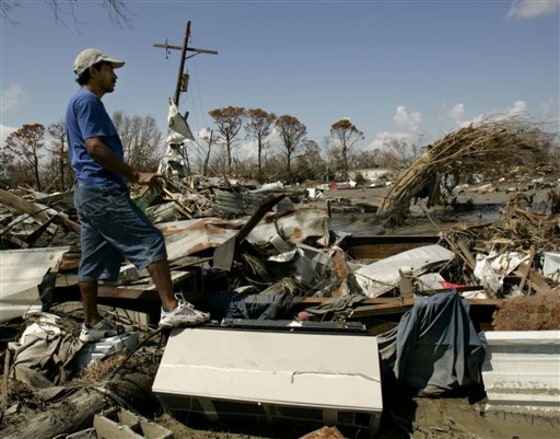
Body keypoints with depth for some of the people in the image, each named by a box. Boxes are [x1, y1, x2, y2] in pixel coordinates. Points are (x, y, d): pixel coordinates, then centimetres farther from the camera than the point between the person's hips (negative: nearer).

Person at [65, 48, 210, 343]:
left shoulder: (79, 102, 24)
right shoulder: (88, 101, -7)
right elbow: (95, 147, -19)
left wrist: (129, 175, 22)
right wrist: (136, 175, -18)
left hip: (87, 191, 11)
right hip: (102, 191, -11)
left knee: (93, 260, 10)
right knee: (151, 241, -12)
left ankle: (92, 324, 16)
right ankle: (171, 307, -14)